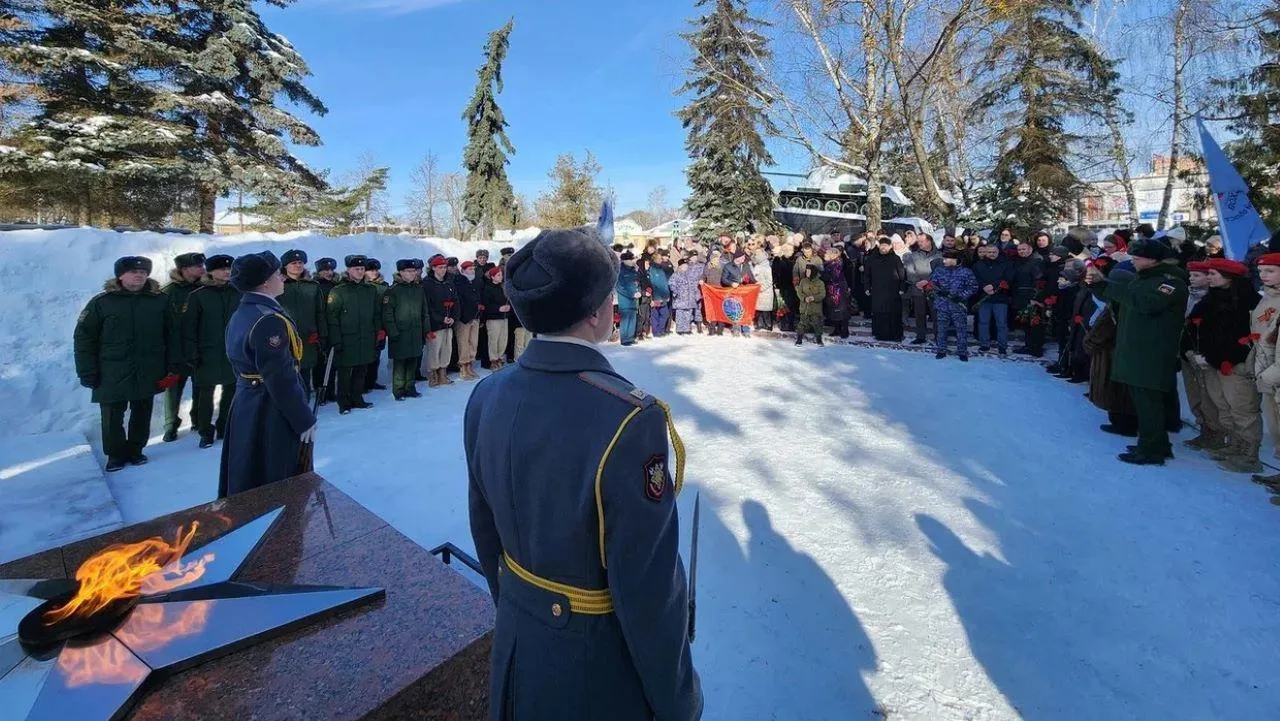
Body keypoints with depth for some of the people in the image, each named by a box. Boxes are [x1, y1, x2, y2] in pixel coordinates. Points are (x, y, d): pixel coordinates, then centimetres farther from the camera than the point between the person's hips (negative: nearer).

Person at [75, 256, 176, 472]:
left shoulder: (160, 300, 0)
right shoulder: (101, 302, -4)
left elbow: (171, 337, 1)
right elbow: (84, 338, -2)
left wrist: (172, 369, -2)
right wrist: (88, 373, -6)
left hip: (149, 374, 1)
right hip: (112, 375, -1)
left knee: (141, 416, 13)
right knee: (112, 417, 7)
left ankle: (135, 450, 29)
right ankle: (116, 454, 24)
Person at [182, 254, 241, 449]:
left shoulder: (237, 294, 6)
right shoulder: (198, 296, -3)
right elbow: (189, 327, -4)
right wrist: (191, 355, -9)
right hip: (207, 355, -3)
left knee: (231, 391, 9)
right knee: (205, 394, 3)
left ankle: (225, 428, 23)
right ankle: (206, 432, 16)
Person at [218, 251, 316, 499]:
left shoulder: (240, 315, 8)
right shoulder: (269, 320, -24)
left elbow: (240, 364, 16)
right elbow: (281, 379, -25)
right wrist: (305, 420, -18)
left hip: (245, 407, 10)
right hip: (272, 414, -10)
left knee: (247, 479, 23)